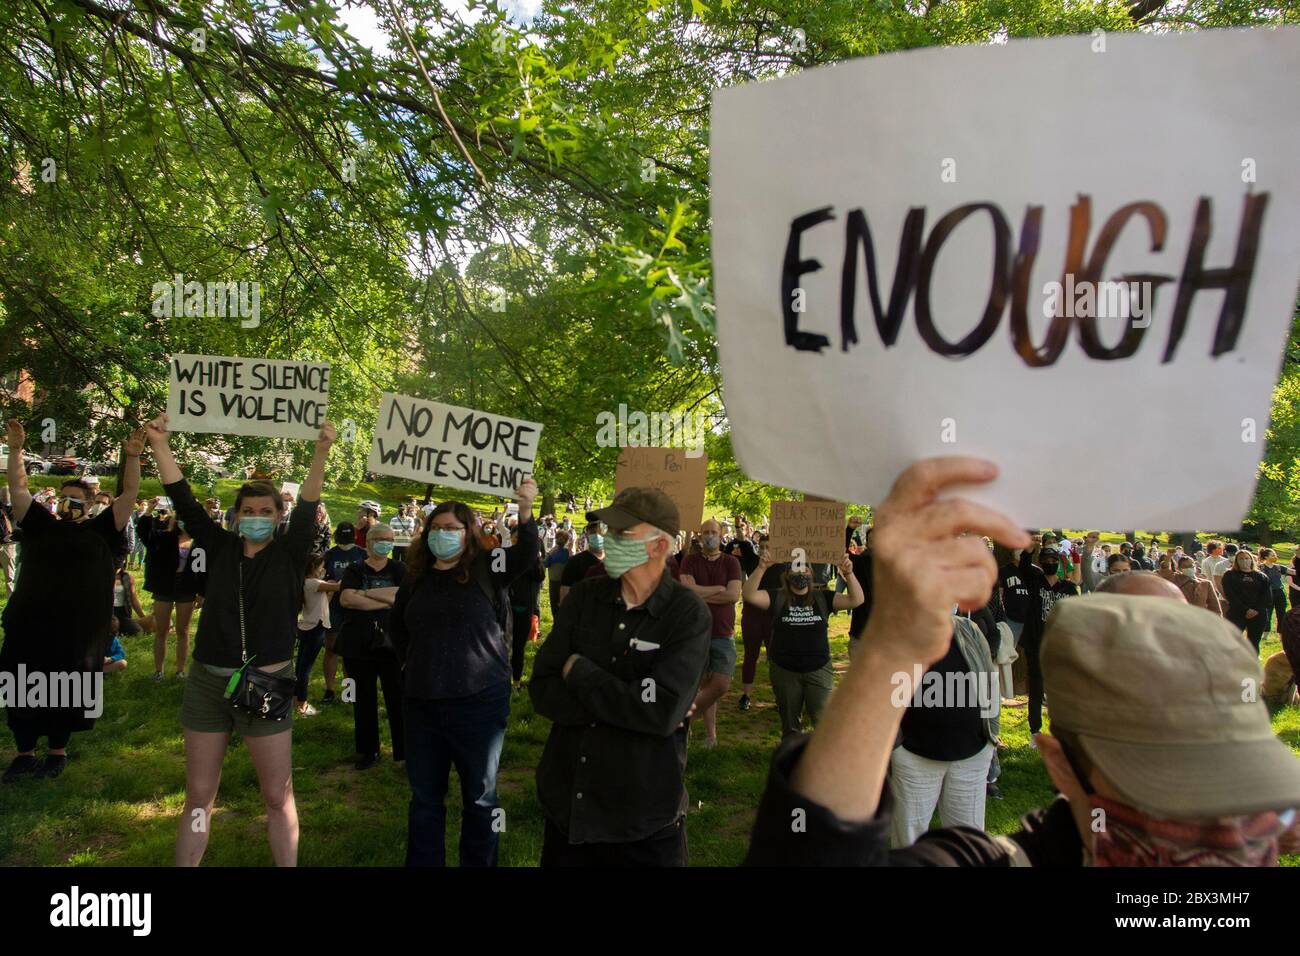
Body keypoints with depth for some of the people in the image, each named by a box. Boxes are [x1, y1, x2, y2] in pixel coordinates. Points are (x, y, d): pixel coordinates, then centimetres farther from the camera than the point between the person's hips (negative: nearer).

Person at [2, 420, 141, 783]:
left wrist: (132, 457, -12)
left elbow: (129, 494, -1)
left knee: (66, 695, 7)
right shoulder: (40, 524, 11)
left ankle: (57, 752, 24)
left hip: (78, 631, -2)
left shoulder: (100, 530, 5)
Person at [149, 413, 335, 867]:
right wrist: (160, 445, -10)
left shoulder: (289, 554, -2)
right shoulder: (220, 548, 5)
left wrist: (321, 453, -30)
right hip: (207, 681, 3)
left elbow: (308, 508, -16)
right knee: (199, 794, 12)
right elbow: (184, 501, 0)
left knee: (278, 796, 5)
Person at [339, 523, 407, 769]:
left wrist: (366, 593, -11)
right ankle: (368, 751, 23)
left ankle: (406, 751, 9)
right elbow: (345, 599, -12)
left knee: (398, 698, -2)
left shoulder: (399, 569, 7)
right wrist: (386, 601, -13)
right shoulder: (355, 570, 6)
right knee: (364, 700, 9)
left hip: (392, 644, -1)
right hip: (358, 644, 1)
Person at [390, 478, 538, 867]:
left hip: (479, 699, -4)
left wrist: (525, 510, -39)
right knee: (424, 796, 16)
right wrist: (413, 661, 16)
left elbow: (526, 555, -24)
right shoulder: (417, 576, 7)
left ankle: (479, 863, 25)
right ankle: (422, 862, 30)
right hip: (421, 701, 4)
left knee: (479, 796, 10)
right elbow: (396, 624, 24)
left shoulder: (487, 568, -5)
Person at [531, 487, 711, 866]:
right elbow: (542, 691, -7)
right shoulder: (584, 596, -2)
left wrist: (579, 671, -14)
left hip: (644, 821, -3)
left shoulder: (689, 614, -13)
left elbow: (663, 713, -24)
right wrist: (629, 702, -19)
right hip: (565, 806, 4)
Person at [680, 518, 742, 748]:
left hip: (724, 634, 0)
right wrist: (719, 588, -11)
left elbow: (734, 595, -12)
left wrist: (701, 595, -11)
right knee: (705, 684, 4)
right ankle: (710, 734, 18)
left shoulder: (731, 562, 1)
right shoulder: (690, 561, 2)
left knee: (721, 685, -8)